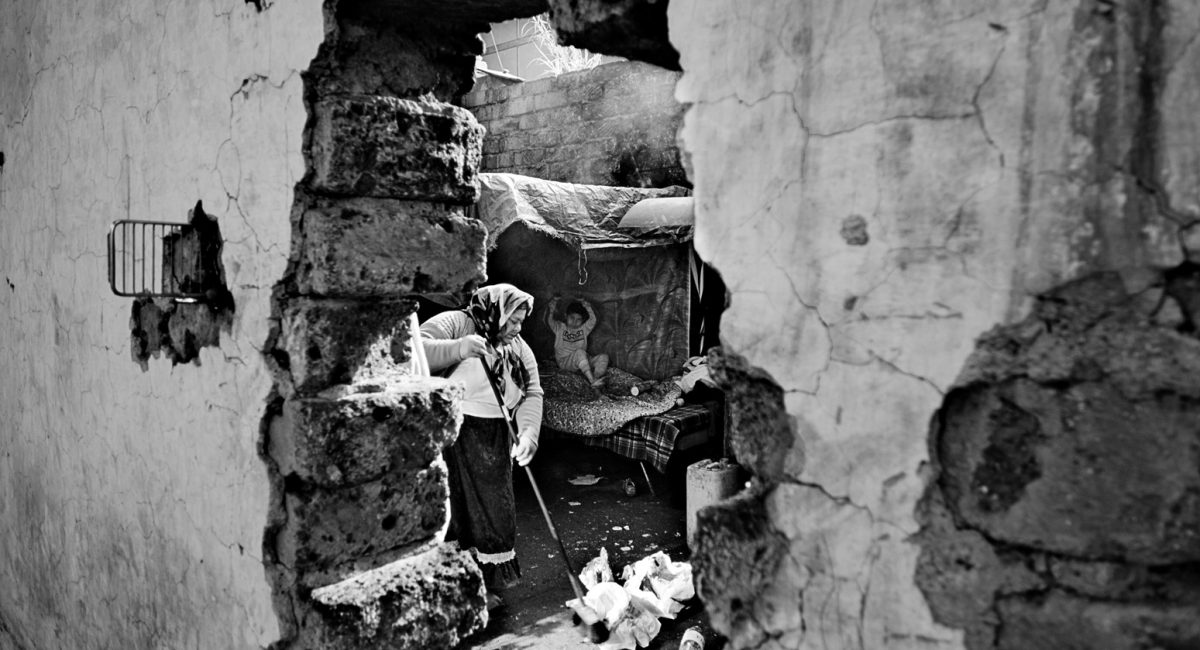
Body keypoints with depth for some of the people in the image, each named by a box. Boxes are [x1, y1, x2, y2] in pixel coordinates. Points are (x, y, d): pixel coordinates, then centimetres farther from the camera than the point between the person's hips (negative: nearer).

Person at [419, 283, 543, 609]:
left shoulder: (519, 350, 12)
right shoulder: (454, 323, -7)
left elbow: (532, 394, 2)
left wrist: (528, 434, -16)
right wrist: (457, 349, -36)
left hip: (493, 446, 6)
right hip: (449, 436, -6)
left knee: (494, 514, 12)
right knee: (453, 514, -5)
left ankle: (485, 586, 29)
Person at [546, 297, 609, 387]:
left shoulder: (584, 329, 14)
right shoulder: (560, 328, 7)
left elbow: (593, 320, -3)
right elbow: (548, 321, -10)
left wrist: (585, 304, -10)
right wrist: (553, 302, -19)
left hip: (582, 362, 4)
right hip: (564, 362, -4)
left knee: (604, 357, -17)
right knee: (580, 352, -36)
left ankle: (596, 377, -39)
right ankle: (592, 380, -44)